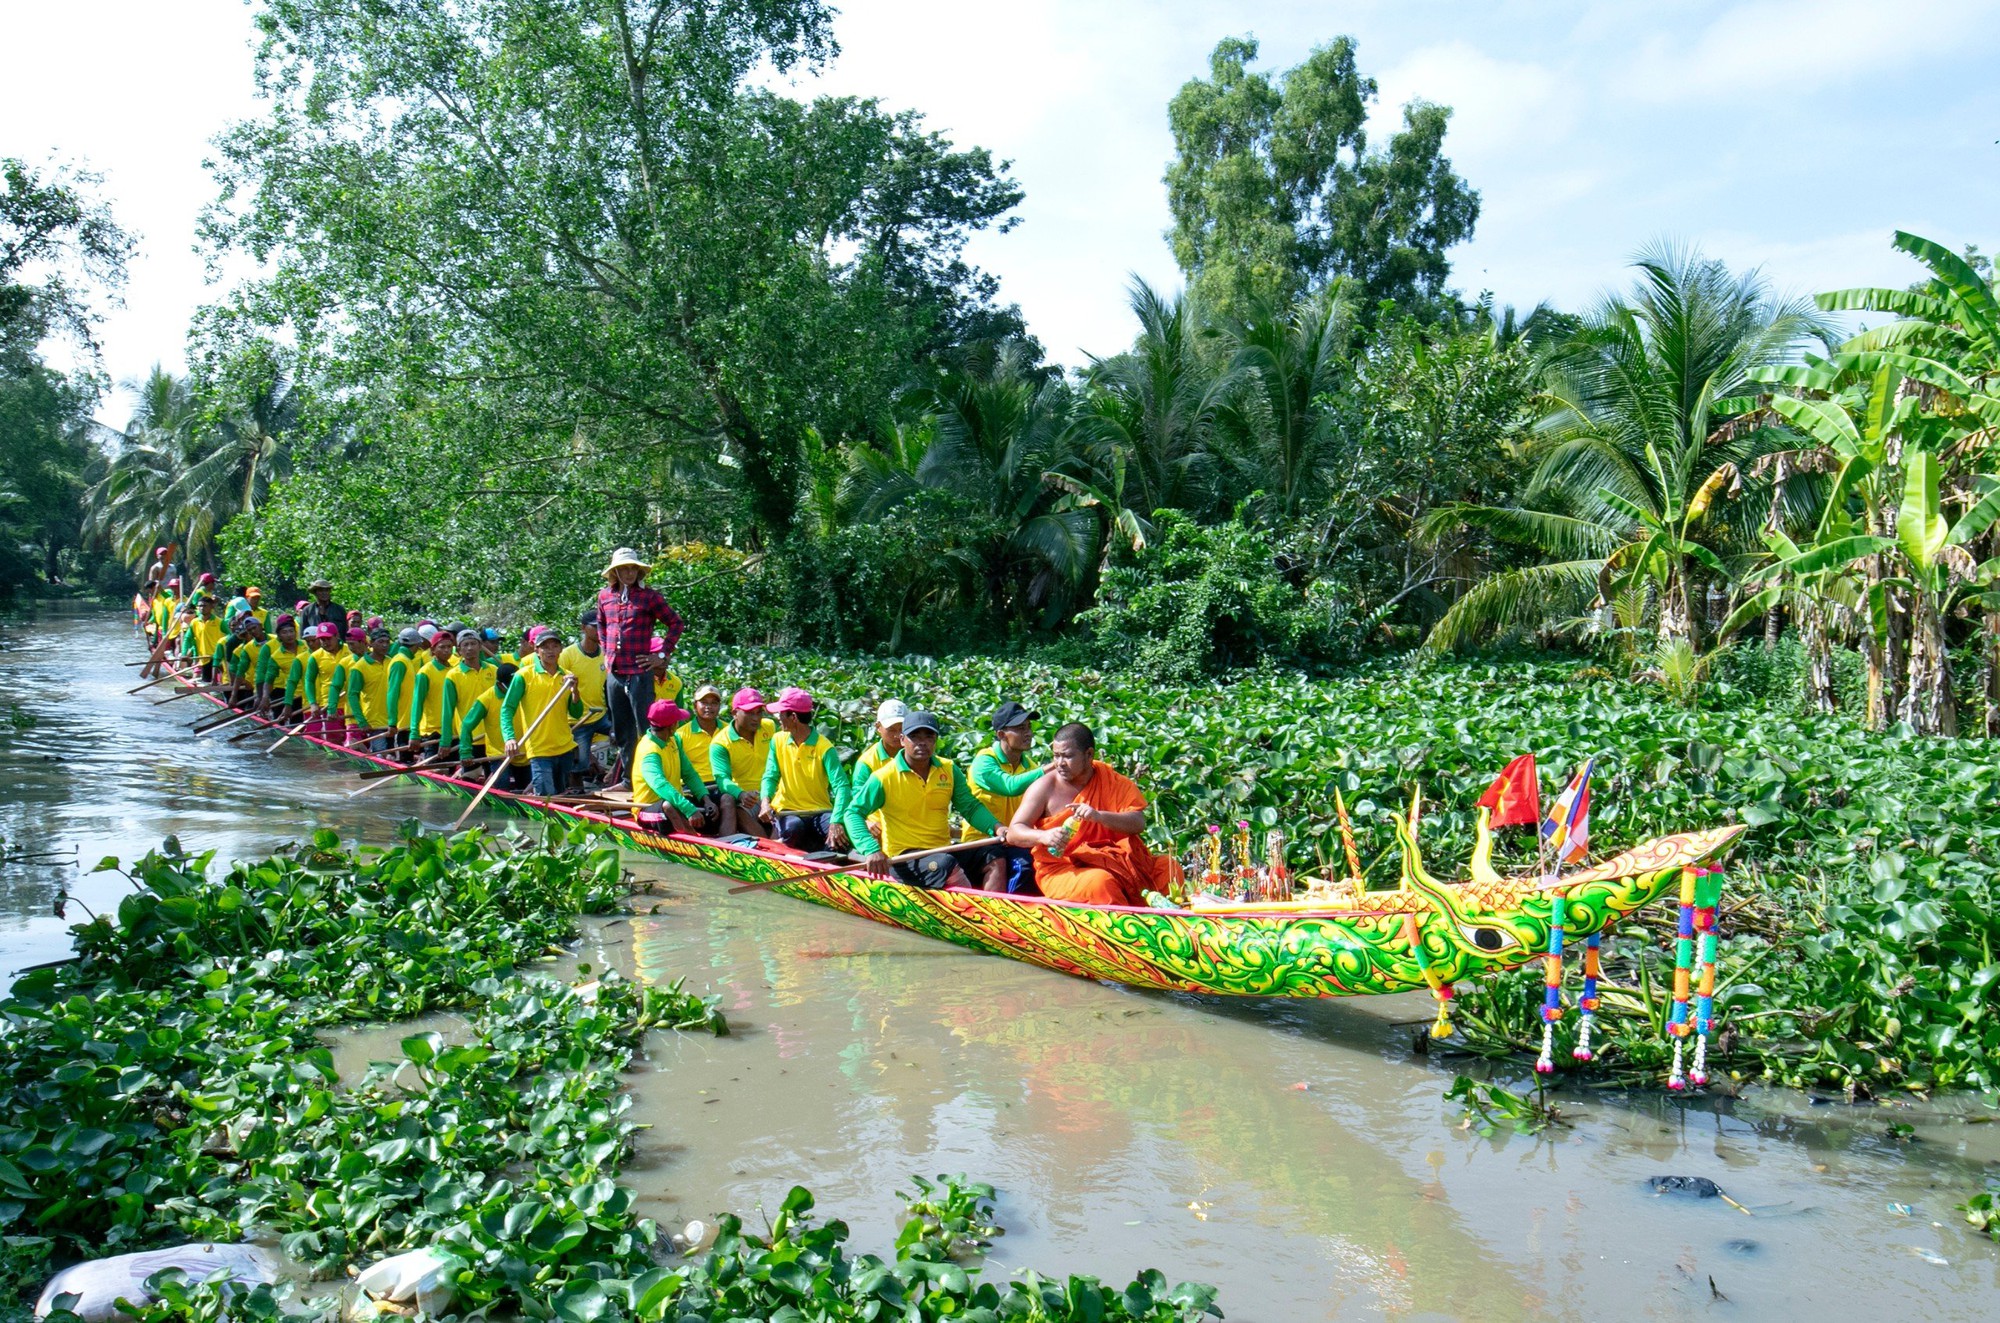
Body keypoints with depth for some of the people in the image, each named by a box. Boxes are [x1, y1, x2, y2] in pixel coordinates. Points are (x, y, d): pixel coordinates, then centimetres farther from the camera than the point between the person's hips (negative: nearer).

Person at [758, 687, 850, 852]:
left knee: (842, 831, -32)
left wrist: (836, 822, -35)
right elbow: (770, 776, 1)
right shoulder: (778, 740, 5)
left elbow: (841, 786, -19)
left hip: (820, 812, -2)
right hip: (787, 811, 2)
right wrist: (766, 801, -23)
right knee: (792, 828, -34)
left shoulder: (824, 748, -10)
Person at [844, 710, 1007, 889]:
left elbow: (970, 807, 8)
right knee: (946, 865, -34)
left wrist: (996, 827, -12)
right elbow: (853, 813, -9)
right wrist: (872, 850, -25)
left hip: (944, 850, 6)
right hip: (903, 857, -5)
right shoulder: (884, 777, -7)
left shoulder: (949, 770, 7)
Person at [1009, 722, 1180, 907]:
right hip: (1060, 869, -3)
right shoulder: (1045, 788, -1)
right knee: (1100, 882, -35)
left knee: (1169, 869, -16)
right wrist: (1043, 836, -28)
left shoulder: (1113, 781, 6)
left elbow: (1138, 823, -7)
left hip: (1112, 860, 3)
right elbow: (1014, 833, -5)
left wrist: (1099, 816, -25)